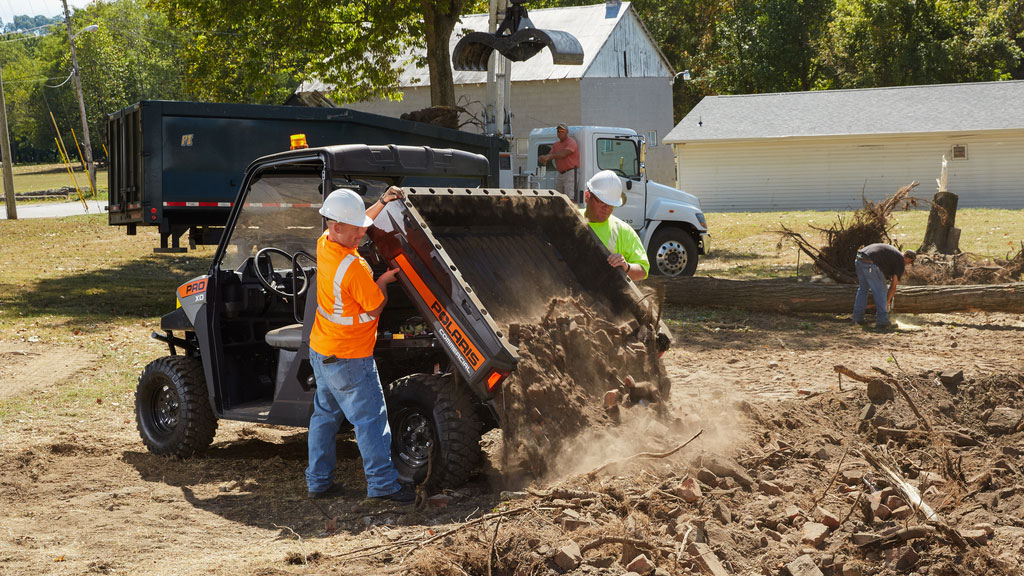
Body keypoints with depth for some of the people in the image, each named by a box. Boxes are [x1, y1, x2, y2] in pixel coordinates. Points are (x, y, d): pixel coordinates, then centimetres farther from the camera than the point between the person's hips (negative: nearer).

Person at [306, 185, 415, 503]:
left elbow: (355, 224, 20)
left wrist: (383, 202, 12)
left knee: (324, 414, 15)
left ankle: (318, 481, 20)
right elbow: (375, 308, -15)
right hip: (349, 358, -9)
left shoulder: (324, 244, 0)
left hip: (321, 351, 9)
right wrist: (383, 281, 2)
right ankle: (382, 483, 5)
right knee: (371, 418, 0)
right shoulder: (354, 267, -26)